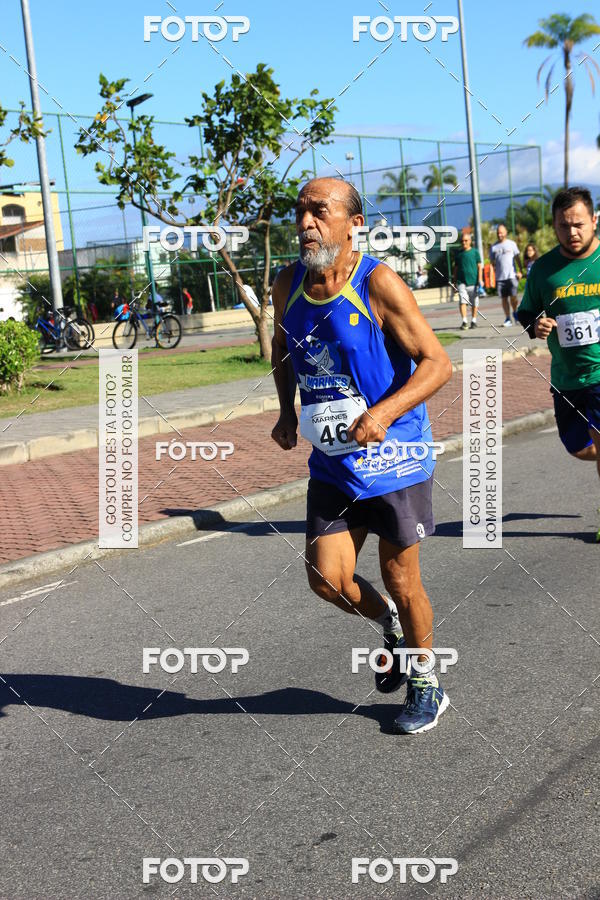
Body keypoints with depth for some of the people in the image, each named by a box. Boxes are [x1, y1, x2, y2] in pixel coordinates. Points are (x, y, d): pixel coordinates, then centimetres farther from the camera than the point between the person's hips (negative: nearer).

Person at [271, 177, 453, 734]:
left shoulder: (378, 283, -16)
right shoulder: (288, 286, 1)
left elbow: (437, 362, -14)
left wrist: (385, 412, -28)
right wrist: (286, 412, 8)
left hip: (392, 456, -5)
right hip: (331, 461, 5)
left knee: (400, 580, 6)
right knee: (327, 578, 0)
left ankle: (426, 683, 31)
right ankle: (392, 628, 32)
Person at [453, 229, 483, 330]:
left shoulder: (475, 251, 3)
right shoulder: (459, 253, 10)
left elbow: (479, 266, 2)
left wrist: (480, 279, -7)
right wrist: (455, 281, 13)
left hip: (473, 281, -1)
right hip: (461, 281, 1)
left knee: (474, 303, 7)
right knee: (462, 301, -13)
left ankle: (473, 321, 20)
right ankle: (464, 322, -15)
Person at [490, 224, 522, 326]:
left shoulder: (511, 244, 7)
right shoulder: (493, 247, 10)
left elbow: (517, 259, 7)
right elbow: (492, 263, 12)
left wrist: (519, 271, -3)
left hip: (512, 275, -2)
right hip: (500, 277, 2)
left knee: (513, 296, -9)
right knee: (504, 298, 2)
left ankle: (515, 312, 17)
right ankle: (508, 319, 8)